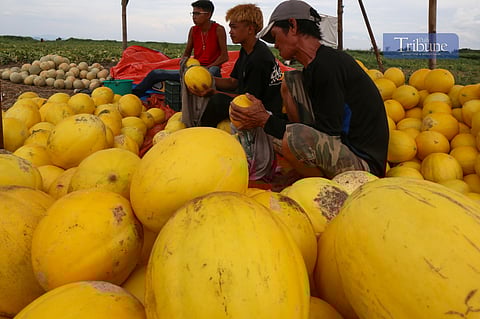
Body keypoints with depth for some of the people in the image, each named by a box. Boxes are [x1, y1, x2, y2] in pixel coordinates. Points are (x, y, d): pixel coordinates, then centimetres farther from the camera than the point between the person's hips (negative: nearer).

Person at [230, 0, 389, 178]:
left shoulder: (329, 66, -20)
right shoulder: (313, 66, 9)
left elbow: (326, 134, -22)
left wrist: (265, 120, -15)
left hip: (363, 163, -10)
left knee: (292, 137, -37)